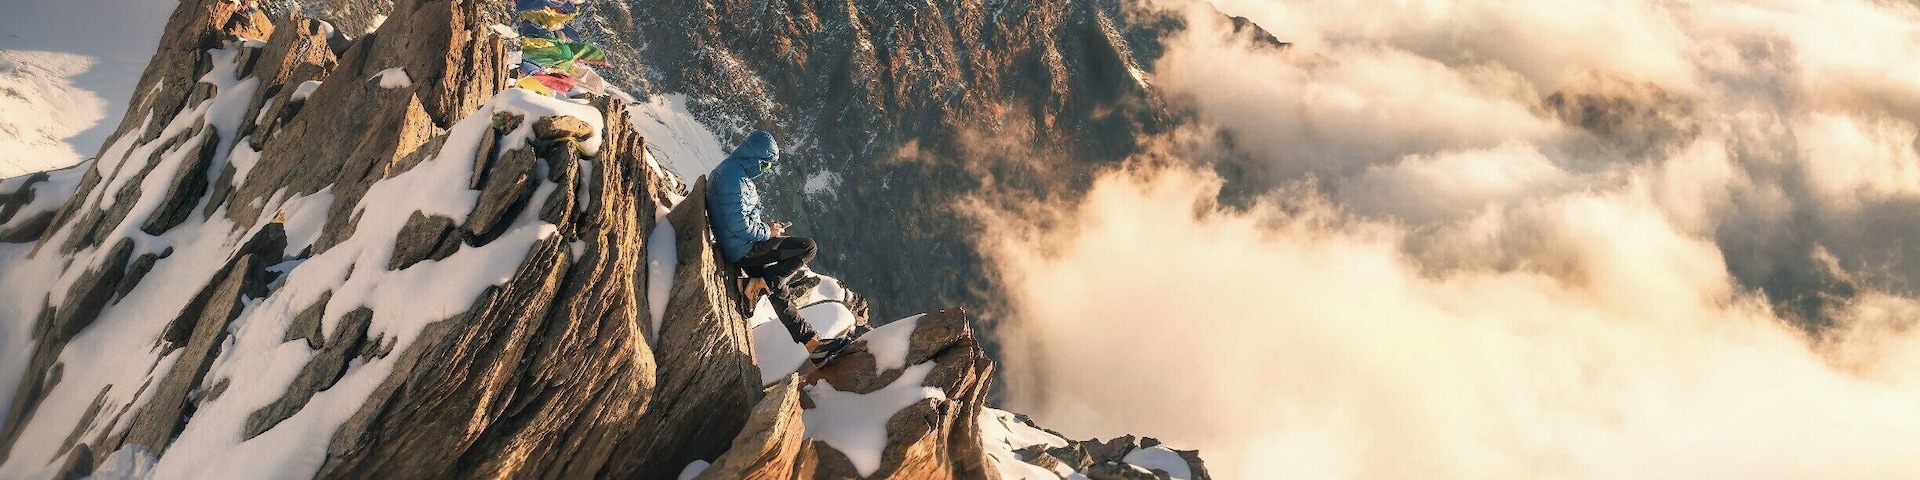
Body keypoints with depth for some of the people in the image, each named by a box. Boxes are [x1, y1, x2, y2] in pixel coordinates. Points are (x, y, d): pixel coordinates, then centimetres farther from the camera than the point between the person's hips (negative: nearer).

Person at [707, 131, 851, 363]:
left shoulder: (727, 170, 13)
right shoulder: (734, 177, -21)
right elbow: (740, 225, -26)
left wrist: (767, 227, 11)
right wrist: (768, 231, -10)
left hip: (738, 248, 11)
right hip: (743, 249, -11)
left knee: (778, 287, 17)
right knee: (808, 247, -11)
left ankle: (810, 343, 23)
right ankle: (761, 282, -5)